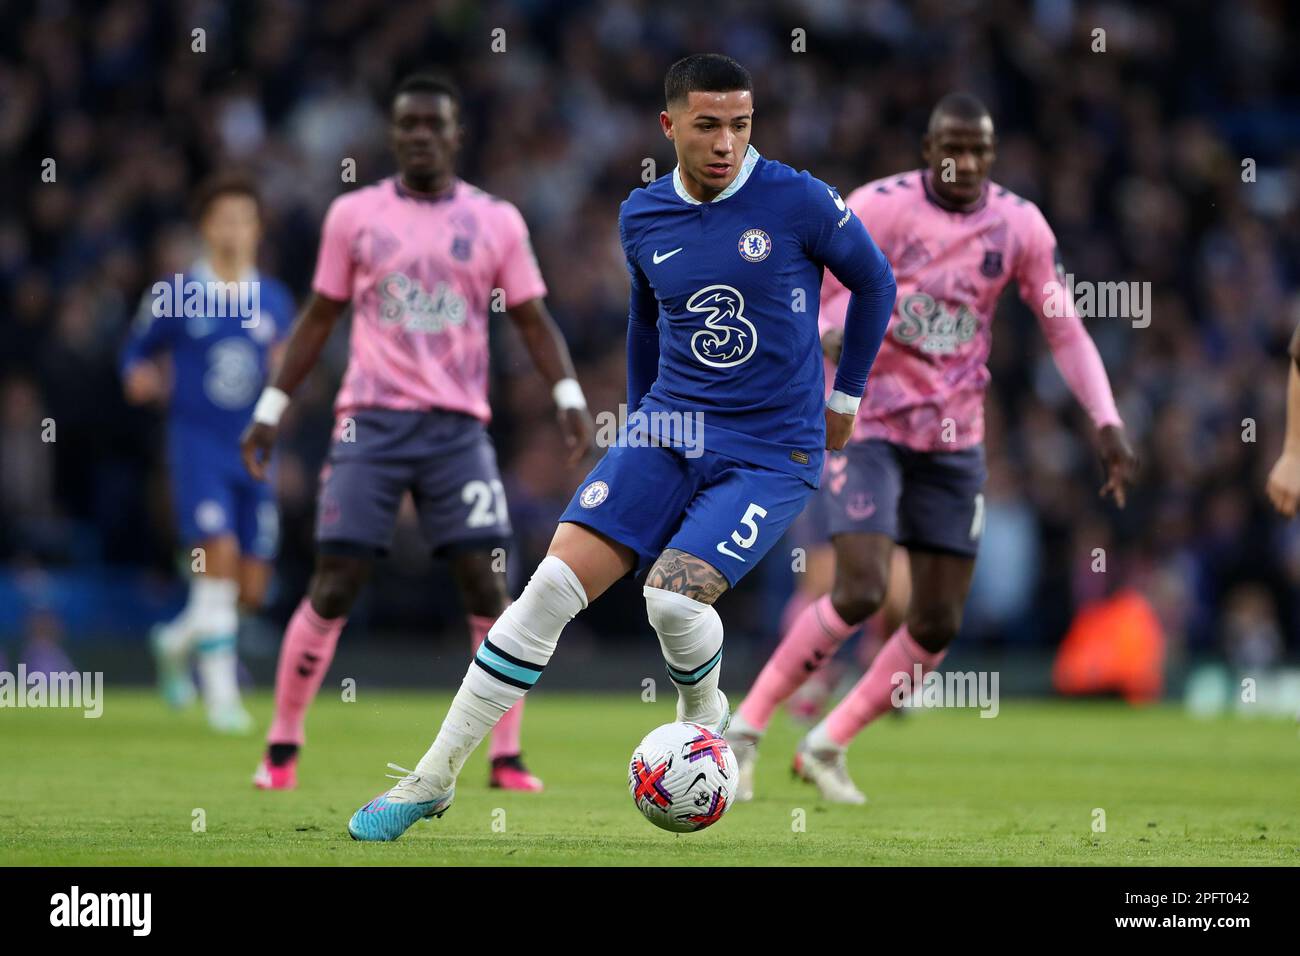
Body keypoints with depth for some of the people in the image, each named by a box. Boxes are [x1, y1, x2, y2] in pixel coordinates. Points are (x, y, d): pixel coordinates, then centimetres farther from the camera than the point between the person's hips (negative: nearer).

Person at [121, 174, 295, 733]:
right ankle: (221, 695, -14)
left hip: (254, 452, 4)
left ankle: (177, 642, 35)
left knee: (251, 591, 4)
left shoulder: (274, 301, 9)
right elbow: (138, 353, 11)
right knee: (219, 559, -20)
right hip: (198, 446, -4)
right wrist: (141, 379, -10)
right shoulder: (175, 296, 0)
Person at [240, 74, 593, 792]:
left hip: (458, 428, 1)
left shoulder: (496, 222, 6)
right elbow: (319, 317, 12)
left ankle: (506, 758, 0)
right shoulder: (354, 215, 6)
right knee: (333, 587, -5)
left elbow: (532, 320, 8)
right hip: (370, 422, -1)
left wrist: (569, 397, -6)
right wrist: (271, 408, 10)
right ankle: (282, 748, 7)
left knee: (486, 587, -7)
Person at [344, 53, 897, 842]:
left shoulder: (797, 201, -11)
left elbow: (875, 281, 6)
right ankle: (435, 776, -5)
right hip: (669, 429, 4)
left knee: (674, 594, -26)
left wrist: (846, 395, 12)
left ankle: (704, 710, 11)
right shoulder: (644, 217, 4)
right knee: (554, 583, -12)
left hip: (772, 453, -4)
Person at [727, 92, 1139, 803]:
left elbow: (1065, 330, 7)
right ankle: (746, 727, -4)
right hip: (866, 425, -5)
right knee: (861, 592, -20)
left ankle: (827, 745, 19)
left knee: (938, 624, 2)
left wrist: (1107, 423, -2)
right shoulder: (879, 207, -11)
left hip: (955, 439, 5)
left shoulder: (1020, 225, 1)